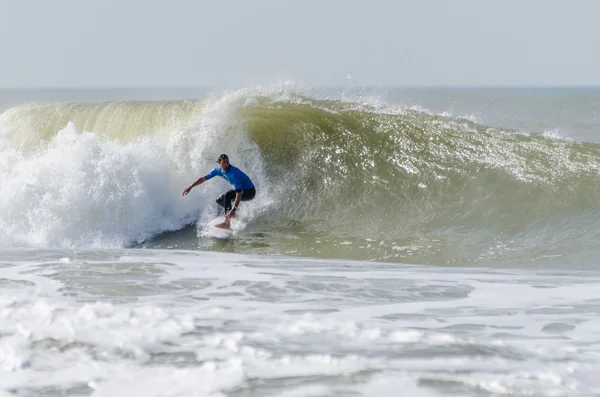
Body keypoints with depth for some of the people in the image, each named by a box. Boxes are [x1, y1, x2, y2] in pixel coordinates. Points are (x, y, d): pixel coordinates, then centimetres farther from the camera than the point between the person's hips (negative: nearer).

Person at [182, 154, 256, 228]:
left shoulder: (234, 173, -32)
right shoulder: (218, 170, -8)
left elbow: (239, 193, -38)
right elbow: (204, 178, 4)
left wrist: (234, 209, -45)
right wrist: (190, 187, 2)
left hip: (249, 191, -9)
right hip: (240, 189, 9)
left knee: (227, 195, -29)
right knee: (219, 200, 9)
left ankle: (227, 222, -29)